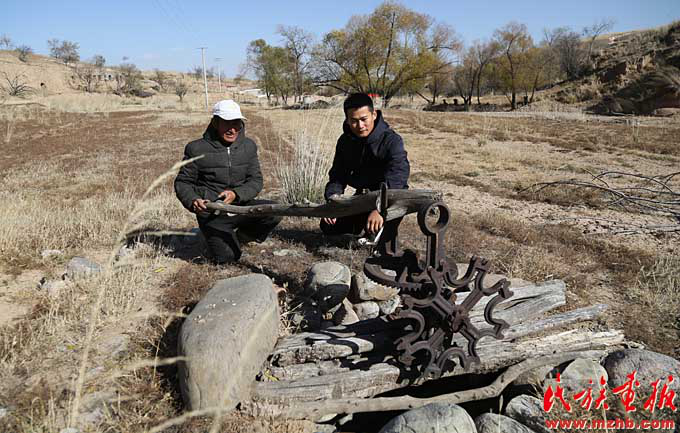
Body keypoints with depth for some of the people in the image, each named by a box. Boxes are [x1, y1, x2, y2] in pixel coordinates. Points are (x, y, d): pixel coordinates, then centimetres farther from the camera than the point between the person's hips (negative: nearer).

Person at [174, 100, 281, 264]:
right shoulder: (197, 149, -7)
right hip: (212, 213, -3)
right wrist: (193, 201, -22)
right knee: (227, 257, -20)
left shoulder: (248, 146, 3)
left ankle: (237, 237, 6)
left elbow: (256, 180, 0)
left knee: (274, 212, -23)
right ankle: (218, 239, 20)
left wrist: (236, 194, -20)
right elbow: (182, 182, 0)